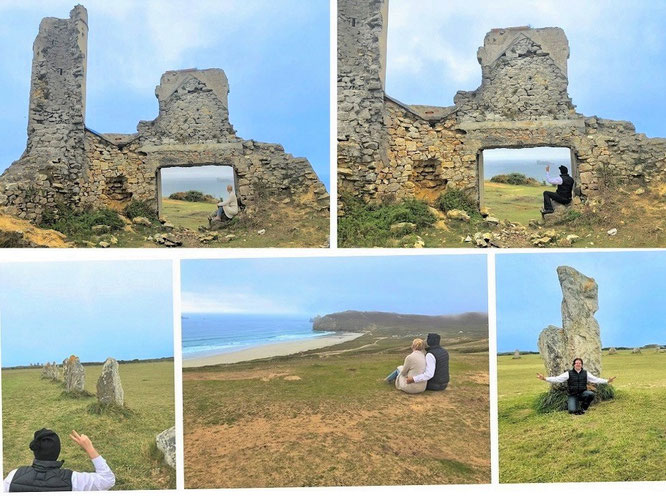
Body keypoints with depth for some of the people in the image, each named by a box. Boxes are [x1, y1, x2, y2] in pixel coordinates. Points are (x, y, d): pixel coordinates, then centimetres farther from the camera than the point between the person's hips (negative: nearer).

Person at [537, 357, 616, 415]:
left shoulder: (585, 373, 2)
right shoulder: (569, 373, -4)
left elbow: (596, 379, 1)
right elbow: (557, 379, -11)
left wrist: (607, 381, -10)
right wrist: (545, 379, -23)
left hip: (582, 393, 2)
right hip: (572, 395, -2)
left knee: (591, 394, -30)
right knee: (572, 410, -25)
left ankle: (583, 408, -2)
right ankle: (569, 403, 15)